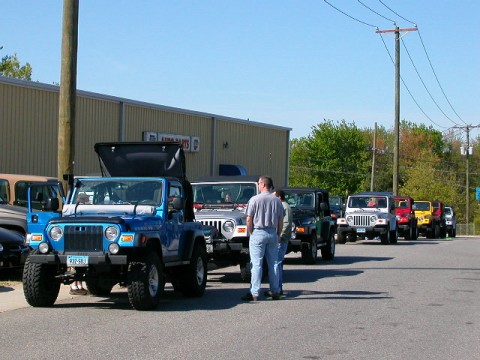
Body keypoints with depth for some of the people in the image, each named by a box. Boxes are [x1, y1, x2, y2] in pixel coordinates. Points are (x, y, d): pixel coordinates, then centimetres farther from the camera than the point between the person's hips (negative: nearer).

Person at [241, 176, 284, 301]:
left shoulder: (254, 199, -6)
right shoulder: (277, 201, 5)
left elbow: (249, 220, -7)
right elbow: (281, 221, 8)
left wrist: (250, 234, 3)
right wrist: (278, 235, 16)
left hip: (258, 232, -4)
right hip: (272, 233, 4)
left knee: (256, 264, -4)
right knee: (273, 263, 9)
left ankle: (254, 293, -6)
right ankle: (275, 292, 12)